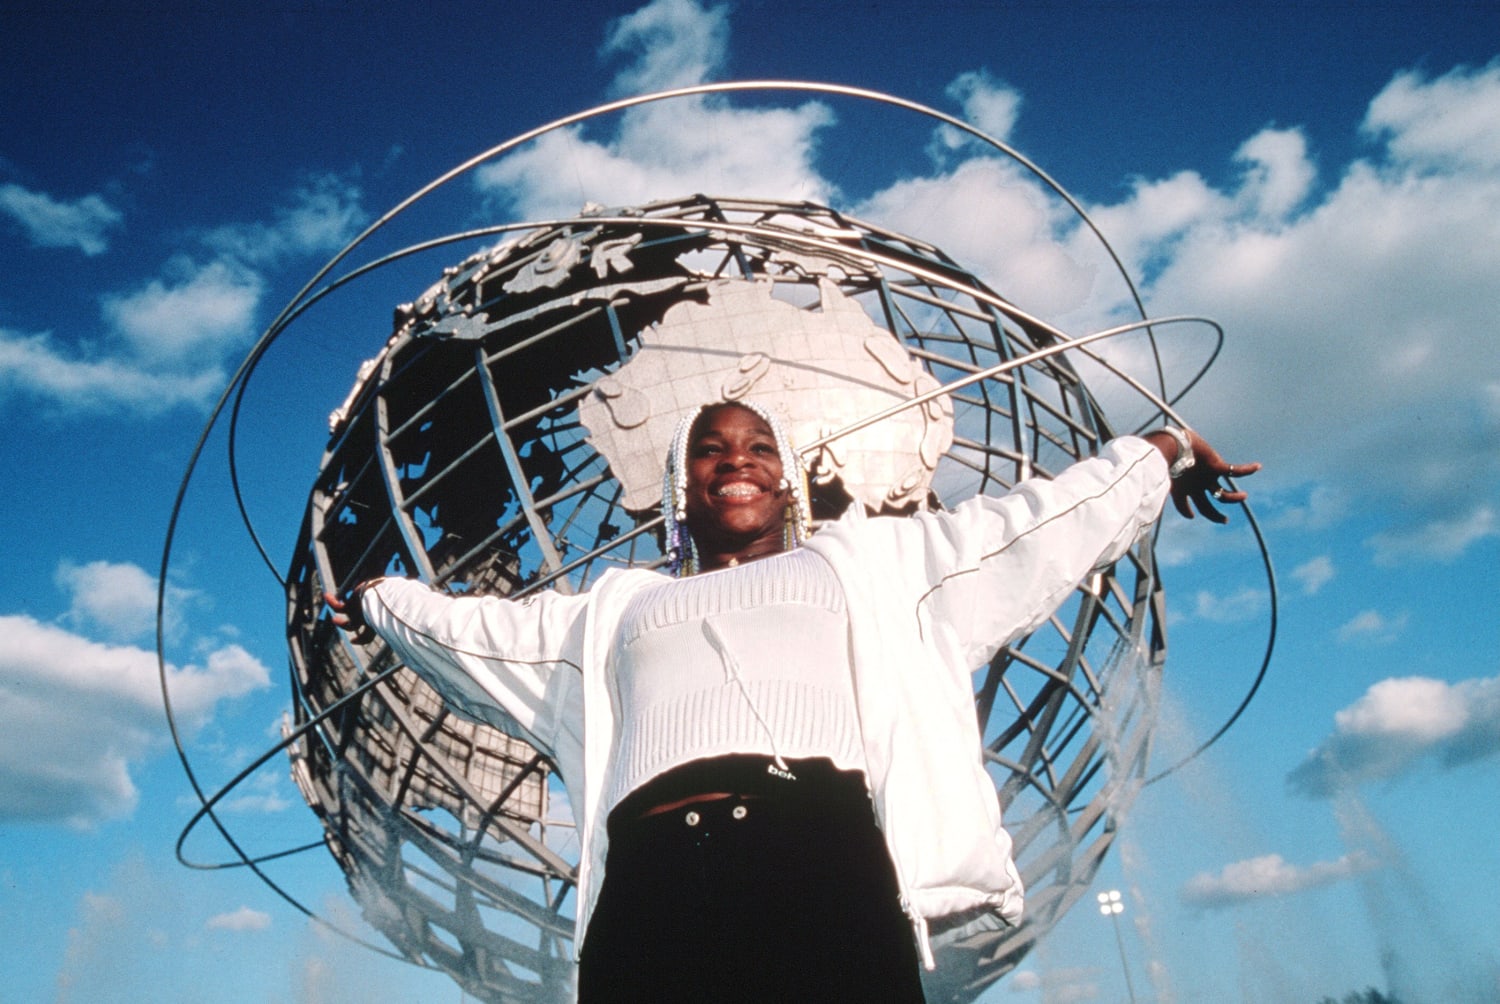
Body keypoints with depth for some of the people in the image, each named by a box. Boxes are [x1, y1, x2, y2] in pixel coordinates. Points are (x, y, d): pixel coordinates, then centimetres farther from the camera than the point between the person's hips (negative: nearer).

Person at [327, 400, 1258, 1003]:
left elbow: (1036, 519, 29)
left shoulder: (863, 559, 28)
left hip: (821, 859, -1)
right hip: (651, 886, 2)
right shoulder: (616, 605, 33)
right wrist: (378, 599, 51)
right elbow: (471, 628, 42)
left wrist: (1163, 451, 33)